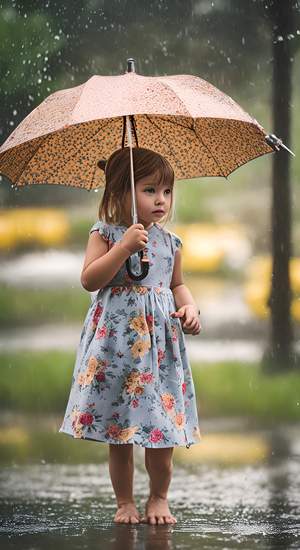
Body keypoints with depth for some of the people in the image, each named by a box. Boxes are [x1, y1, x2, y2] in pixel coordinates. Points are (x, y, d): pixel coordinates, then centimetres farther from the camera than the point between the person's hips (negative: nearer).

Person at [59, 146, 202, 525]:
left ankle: (158, 498, 18)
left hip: (160, 339, 3)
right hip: (117, 339, -3)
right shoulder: (105, 235, -4)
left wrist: (189, 307, 0)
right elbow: (89, 280, -14)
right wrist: (124, 247, -23)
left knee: (162, 428, 1)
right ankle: (125, 501, 16)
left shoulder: (169, 242, 8)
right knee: (118, 430, 4)